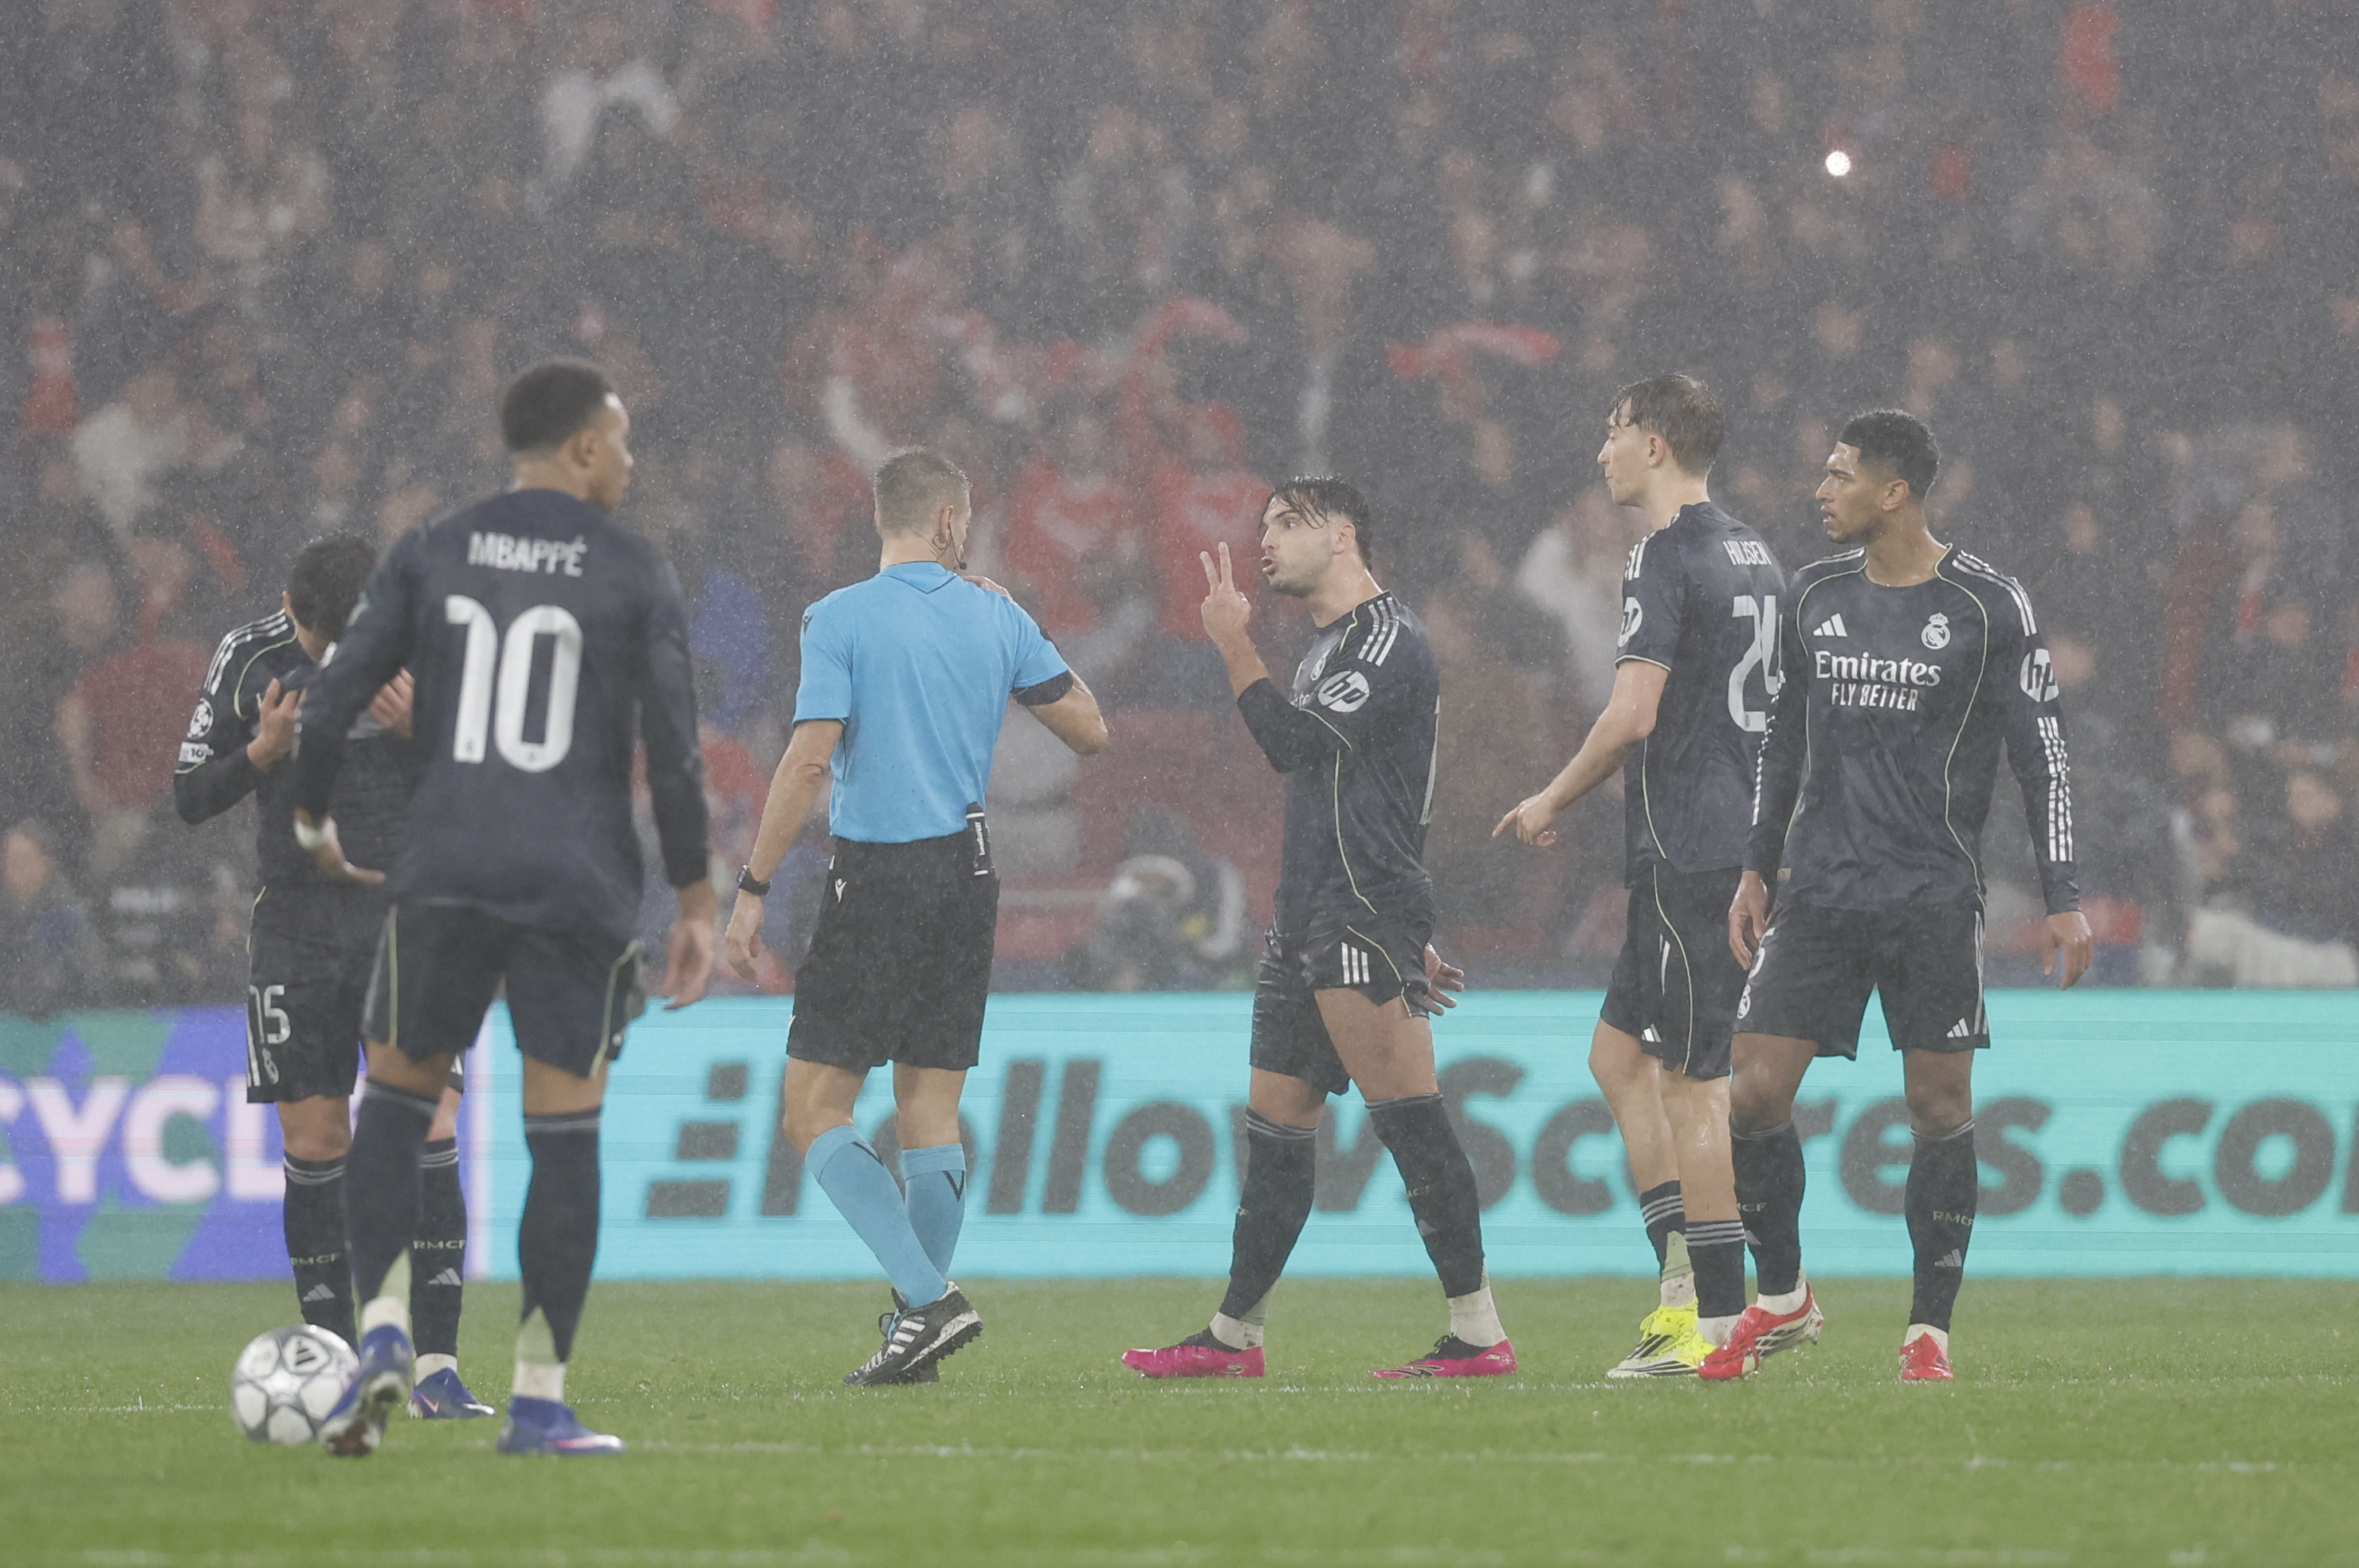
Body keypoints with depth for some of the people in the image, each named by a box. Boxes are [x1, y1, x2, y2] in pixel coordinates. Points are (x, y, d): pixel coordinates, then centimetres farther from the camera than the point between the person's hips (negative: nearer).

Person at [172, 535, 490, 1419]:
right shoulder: (250, 659, 0)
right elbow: (190, 797, 4)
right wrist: (263, 753, -14)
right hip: (297, 923, 1)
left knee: (430, 1135, -11)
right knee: (315, 1146, 1)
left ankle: (435, 1365, -10)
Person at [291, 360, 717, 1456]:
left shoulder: (430, 556, 5)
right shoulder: (636, 575, 0)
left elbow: (332, 701, 0)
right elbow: (673, 750, -5)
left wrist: (311, 820, 19)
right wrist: (697, 906, 2)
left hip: (445, 872, 2)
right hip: (581, 888, -2)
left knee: (395, 1101, 16)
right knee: (565, 1135, 4)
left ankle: (383, 1333, -5)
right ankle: (538, 1401, 2)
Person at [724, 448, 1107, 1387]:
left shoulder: (840, 620, -7)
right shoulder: (997, 618, 6)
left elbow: (809, 757, -14)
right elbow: (1089, 731, 13)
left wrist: (752, 891, -11)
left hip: (876, 878, -5)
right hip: (966, 870, 5)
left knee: (814, 1109, -2)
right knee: (930, 1110, 10)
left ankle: (928, 1298, -16)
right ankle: (917, 1338, 8)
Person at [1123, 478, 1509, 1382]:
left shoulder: (1388, 638, -9)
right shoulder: (1330, 649, 23)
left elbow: (1297, 742, -19)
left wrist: (1234, 645, -10)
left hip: (1365, 911, -10)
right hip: (1310, 925, 10)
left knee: (1408, 1118, -14)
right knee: (1275, 1126, 12)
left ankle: (1479, 1333, -17)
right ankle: (1235, 1336, 19)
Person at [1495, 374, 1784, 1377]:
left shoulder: (1666, 558, -12)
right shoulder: (1752, 557, 16)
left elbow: (1634, 713, -20)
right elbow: (1783, 704, 21)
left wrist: (1555, 801, -6)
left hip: (1687, 848, -9)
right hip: (1743, 838, 9)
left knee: (1691, 1082, -5)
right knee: (1619, 1052, 14)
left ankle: (1719, 1320, -4)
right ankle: (1687, 1287, 8)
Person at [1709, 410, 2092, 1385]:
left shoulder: (1988, 608, -5)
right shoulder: (1816, 596, 9)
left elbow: (2042, 755, -2)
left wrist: (2062, 898, -6)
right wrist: (1757, 868, 17)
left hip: (1934, 899, -4)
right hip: (1817, 893, 4)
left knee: (1939, 1106, -2)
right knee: (1755, 1091, -4)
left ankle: (1930, 1328, 7)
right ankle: (1782, 1298, 14)